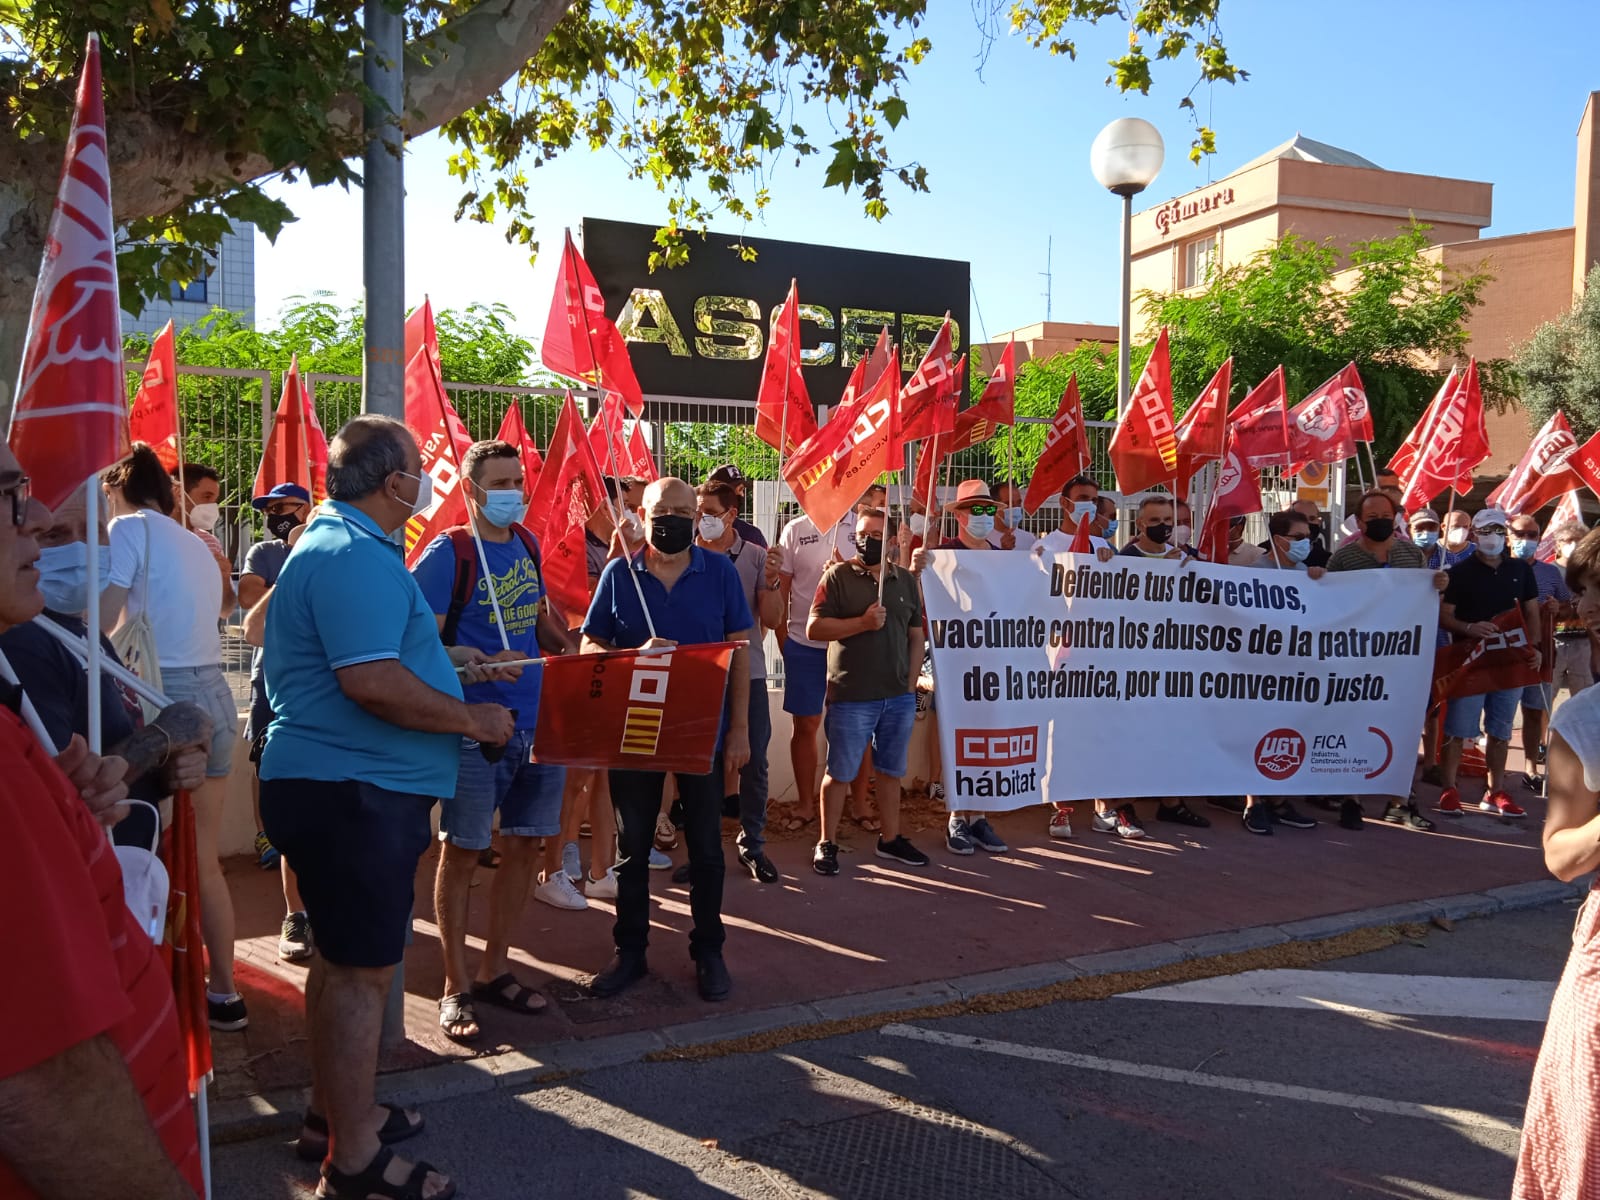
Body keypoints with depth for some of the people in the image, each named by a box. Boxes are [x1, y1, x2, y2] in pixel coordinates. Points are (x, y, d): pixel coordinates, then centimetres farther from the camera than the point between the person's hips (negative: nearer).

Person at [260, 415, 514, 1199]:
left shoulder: (333, 543, 16)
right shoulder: (355, 555, -19)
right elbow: (371, 681, -29)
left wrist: (444, 658, 19)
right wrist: (470, 718, -18)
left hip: (339, 786, 11)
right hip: (354, 790, -11)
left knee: (344, 956, 20)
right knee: (363, 966, -1)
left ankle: (333, 1115, 35)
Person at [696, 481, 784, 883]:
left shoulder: (756, 557, 0)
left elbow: (772, 620, -2)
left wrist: (771, 581, -17)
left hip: (747, 673, 0)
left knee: (753, 762, 3)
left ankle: (752, 844, 16)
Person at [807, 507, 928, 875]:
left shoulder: (906, 580, 10)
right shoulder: (838, 576, -3)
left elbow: (916, 637, 12)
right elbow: (814, 627, -10)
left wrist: (911, 686, 5)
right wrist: (862, 623, -18)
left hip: (899, 698, 4)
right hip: (851, 697, -4)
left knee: (891, 772, 14)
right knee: (840, 773, 4)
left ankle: (890, 838, 27)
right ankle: (827, 843, 15)